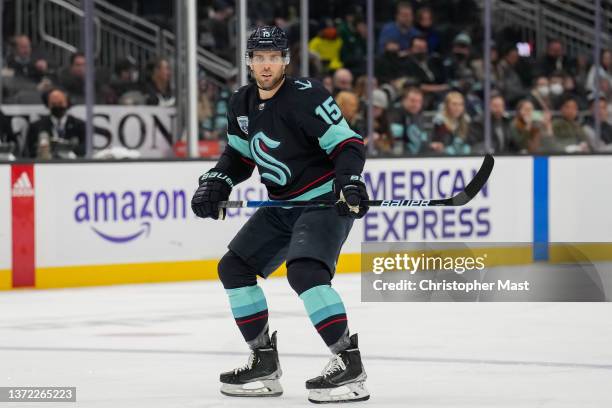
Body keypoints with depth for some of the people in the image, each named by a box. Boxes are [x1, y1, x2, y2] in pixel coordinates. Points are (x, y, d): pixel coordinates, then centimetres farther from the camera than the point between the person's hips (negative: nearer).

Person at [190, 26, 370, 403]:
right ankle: (264, 362, 16)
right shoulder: (242, 105, 6)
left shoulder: (306, 97, -19)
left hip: (326, 201, -9)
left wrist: (349, 181, -37)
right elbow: (239, 154, 20)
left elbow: (349, 144, -21)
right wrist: (216, 182, 3)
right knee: (234, 267, 9)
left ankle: (349, 364, -27)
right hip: (282, 206, 9)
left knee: (304, 271, -29)